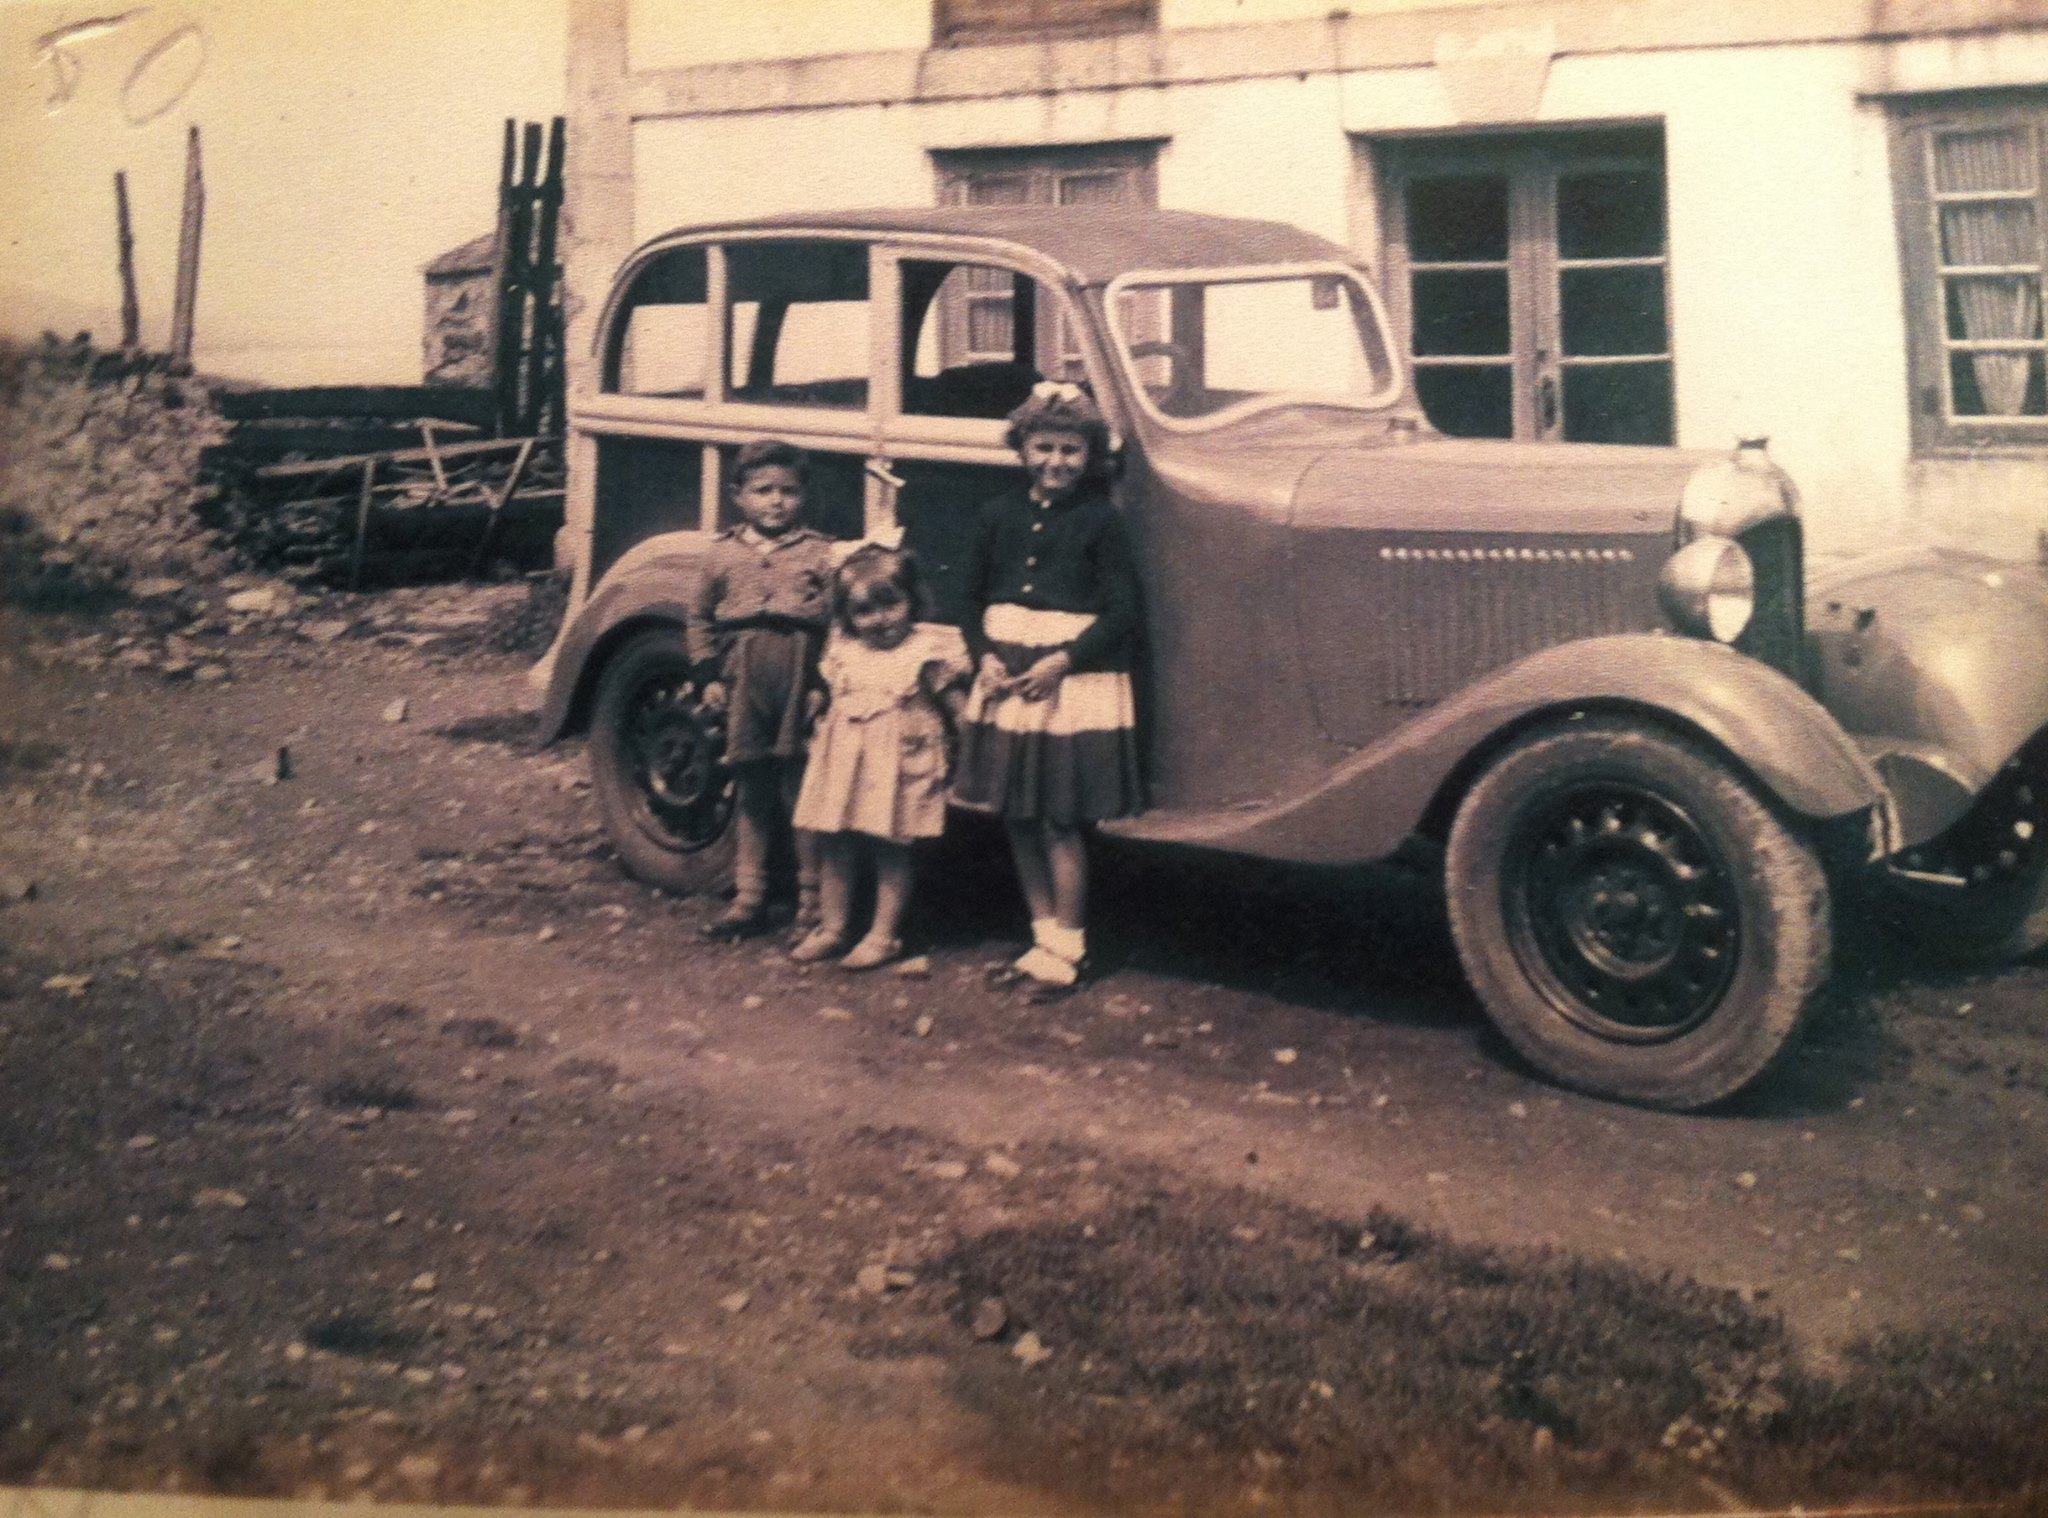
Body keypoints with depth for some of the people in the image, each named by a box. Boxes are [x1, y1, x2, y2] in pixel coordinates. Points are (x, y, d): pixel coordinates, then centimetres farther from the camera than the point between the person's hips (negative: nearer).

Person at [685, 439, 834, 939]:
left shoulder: (820, 553, -1)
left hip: (802, 688, -3)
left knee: (803, 793, 1)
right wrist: (709, 675, 5)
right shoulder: (723, 554, 7)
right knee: (750, 794, 11)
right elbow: (699, 618, 14)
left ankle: (813, 900, 12)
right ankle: (748, 898, 20)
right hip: (744, 688, 3)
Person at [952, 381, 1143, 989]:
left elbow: (1122, 611, -8)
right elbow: (975, 597, 13)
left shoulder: (1100, 520, -5)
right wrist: (986, 658, -4)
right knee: (1017, 819, 10)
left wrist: (1061, 662, -17)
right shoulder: (1000, 515, 8)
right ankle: (1044, 936, 22)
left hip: (1075, 683, -5)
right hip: (1005, 681, 5)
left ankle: (1067, 946, 10)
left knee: (1059, 821, -2)